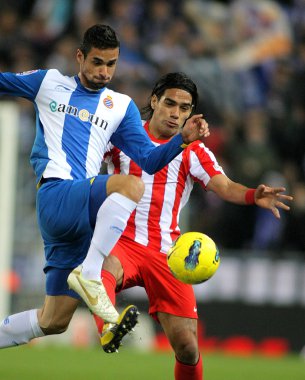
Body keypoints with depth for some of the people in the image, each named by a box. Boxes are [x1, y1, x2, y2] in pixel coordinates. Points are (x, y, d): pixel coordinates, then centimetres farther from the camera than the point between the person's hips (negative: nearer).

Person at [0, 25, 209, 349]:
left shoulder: (122, 107, 18)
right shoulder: (49, 83, 13)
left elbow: (149, 160, 9)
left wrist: (183, 139, -8)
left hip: (83, 208, 5)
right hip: (55, 195, -5)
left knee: (53, 321, 3)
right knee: (130, 184, -33)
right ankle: (89, 274, -37)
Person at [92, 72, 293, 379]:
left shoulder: (194, 152, 8)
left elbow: (224, 187, -7)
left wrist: (253, 196, -28)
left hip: (166, 254, 2)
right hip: (121, 243, -2)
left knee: (187, 348, -7)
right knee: (105, 268, -40)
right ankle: (108, 330, -66)